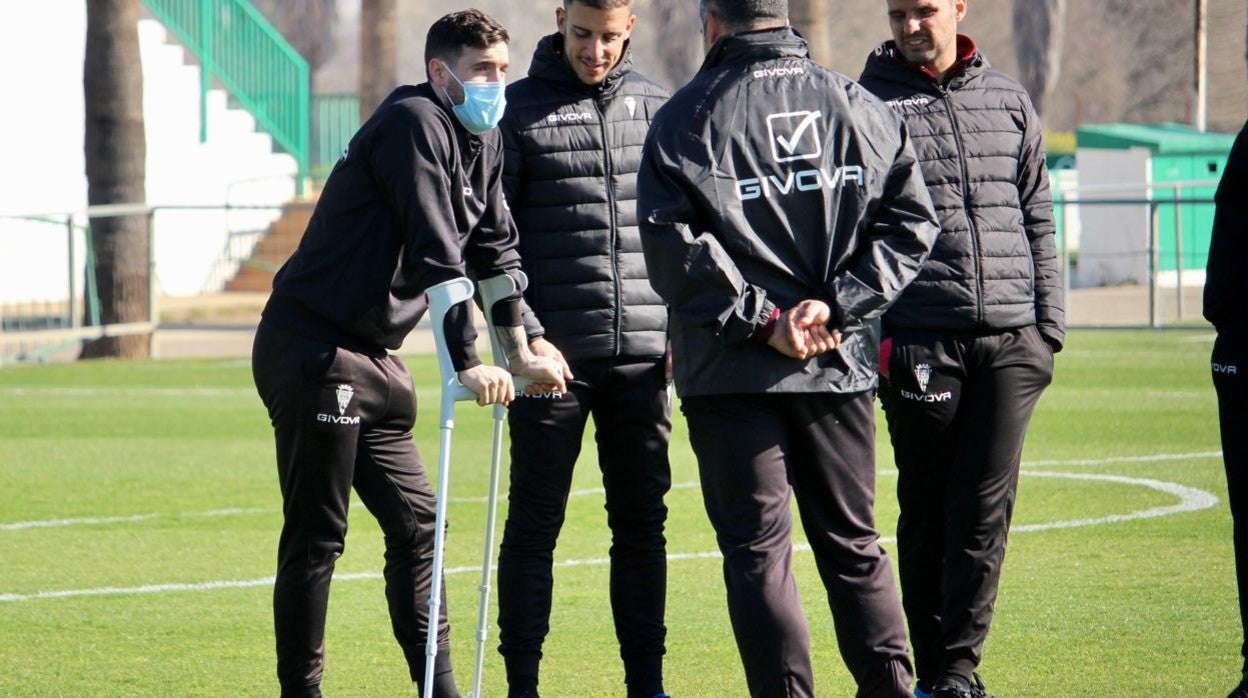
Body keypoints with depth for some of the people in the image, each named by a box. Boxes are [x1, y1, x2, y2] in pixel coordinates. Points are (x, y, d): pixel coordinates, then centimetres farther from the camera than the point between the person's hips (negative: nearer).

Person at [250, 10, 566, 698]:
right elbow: (437, 252, -22)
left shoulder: (483, 140, 13)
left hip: (372, 357, 10)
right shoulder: (415, 123, -16)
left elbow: (495, 247, 23)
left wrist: (521, 350, 20)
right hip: (311, 350, -10)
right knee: (316, 532, -6)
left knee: (416, 519, 8)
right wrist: (467, 364, -25)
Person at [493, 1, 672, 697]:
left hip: (643, 352, 3)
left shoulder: (657, 107, 10)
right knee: (535, 522, 0)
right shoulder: (519, 111, 0)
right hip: (553, 352, -3)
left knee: (643, 521, 6)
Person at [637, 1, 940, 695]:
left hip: (732, 372, -3)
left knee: (758, 551, 0)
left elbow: (674, 247, -13)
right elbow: (911, 222, 1)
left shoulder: (683, 120, -3)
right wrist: (838, 305, -5)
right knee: (854, 545, 14)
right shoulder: (863, 108, 7)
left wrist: (760, 319, -11)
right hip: (842, 365, 3)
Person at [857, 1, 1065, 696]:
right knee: (927, 509, 3)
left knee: (986, 509, -4)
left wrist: (1049, 326, 11)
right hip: (919, 343, -2)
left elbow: (1038, 221, 16)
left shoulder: (1009, 100, 12)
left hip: (1010, 341, 2)